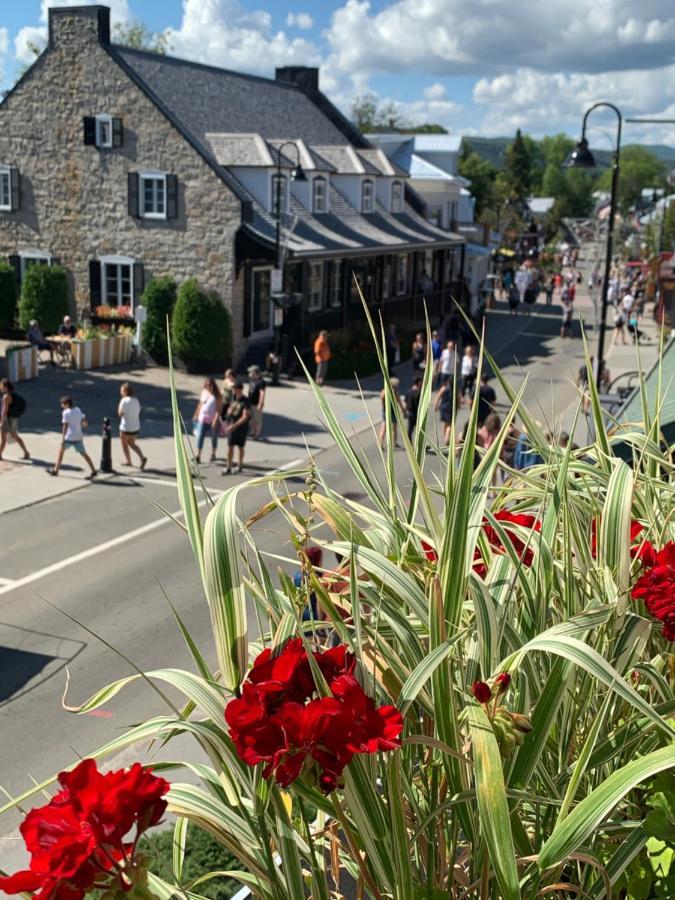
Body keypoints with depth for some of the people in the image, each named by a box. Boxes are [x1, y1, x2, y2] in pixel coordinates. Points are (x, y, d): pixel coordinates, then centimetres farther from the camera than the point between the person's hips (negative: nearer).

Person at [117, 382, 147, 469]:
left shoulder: (124, 401, -17)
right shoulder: (136, 400, 5)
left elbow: (120, 414, -11)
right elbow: (138, 412, 9)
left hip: (126, 428, -7)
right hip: (136, 427, 7)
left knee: (124, 443, 16)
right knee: (131, 443, 22)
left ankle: (128, 461, 21)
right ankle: (142, 458, 5)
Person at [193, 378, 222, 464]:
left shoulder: (217, 396, -10)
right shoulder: (204, 392, 5)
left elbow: (218, 409, -15)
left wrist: (215, 420, -23)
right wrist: (196, 415, 19)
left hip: (213, 420, -3)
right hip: (203, 419, 3)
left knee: (214, 437, 10)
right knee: (200, 436, -8)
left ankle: (213, 454, 27)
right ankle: (198, 456, -9)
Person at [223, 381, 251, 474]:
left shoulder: (245, 401, -17)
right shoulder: (233, 397, 2)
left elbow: (245, 417, -23)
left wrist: (234, 425, -29)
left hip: (241, 427, -4)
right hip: (231, 426, 5)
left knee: (240, 447, 12)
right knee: (230, 447, 1)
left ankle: (240, 465, 31)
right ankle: (229, 468, 4)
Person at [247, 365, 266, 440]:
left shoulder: (261, 382, -17)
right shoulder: (252, 381, 12)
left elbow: (262, 393, -22)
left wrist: (260, 404, -27)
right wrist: (248, 401, 22)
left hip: (257, 404, -9)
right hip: (250, 403, 9)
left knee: (258, 419, 1)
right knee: (251, 418, 16)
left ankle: (257, 434, 8)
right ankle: (253, 432, 29)